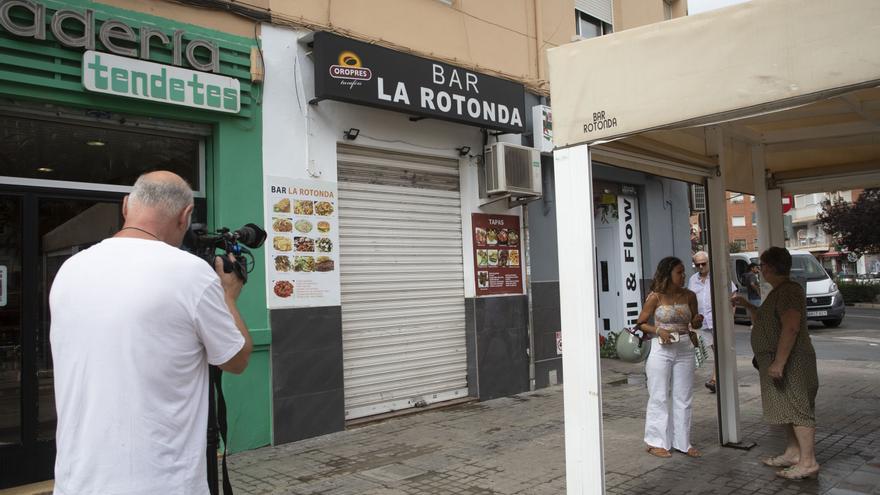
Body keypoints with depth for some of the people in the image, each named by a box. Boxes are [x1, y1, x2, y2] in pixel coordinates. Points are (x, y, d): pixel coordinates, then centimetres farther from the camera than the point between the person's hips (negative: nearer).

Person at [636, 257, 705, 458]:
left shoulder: (689, 296, 3)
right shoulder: (656, 297, -8)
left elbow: (694, 324, 14)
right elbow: (641, 323, -2)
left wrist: (697, 321, -8)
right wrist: (659, 330, -17)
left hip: (684, 349, 4)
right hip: (661, 349, -4)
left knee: (683, 397, 10)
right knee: (659, 397, 3)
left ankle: (682, 441, 22)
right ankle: (656, 442, 13)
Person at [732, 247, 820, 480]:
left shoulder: (789, 290, -18)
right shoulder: (779, 291, 15)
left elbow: (791, 328, -27)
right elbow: (764, 321, 26)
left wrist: (779, 362, -28)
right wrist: (747, 305, 15)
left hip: (790, 362, -11)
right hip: (781, 361, 11)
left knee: (797, 409, -7)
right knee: (790, 408, 15)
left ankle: (808, 462, -2)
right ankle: (793, 453, 23)